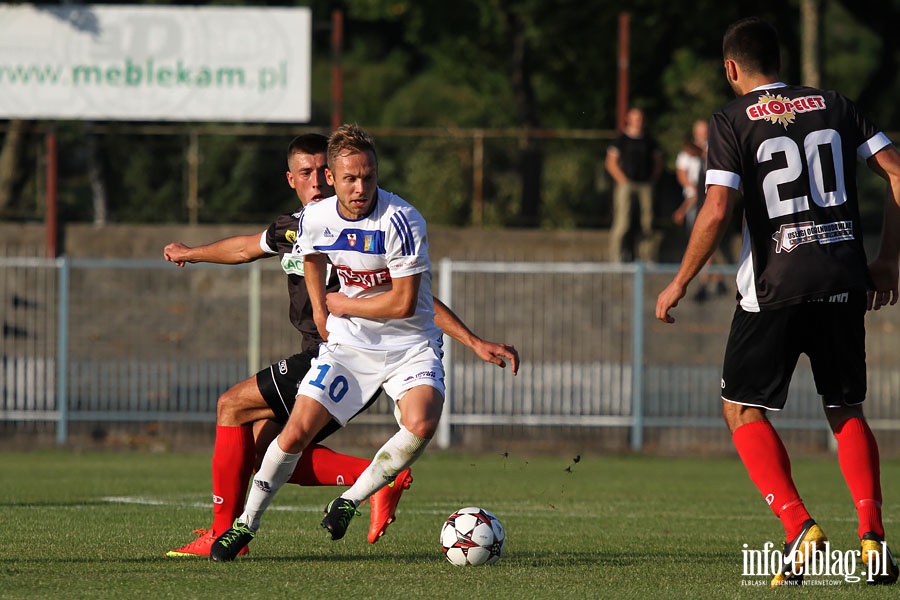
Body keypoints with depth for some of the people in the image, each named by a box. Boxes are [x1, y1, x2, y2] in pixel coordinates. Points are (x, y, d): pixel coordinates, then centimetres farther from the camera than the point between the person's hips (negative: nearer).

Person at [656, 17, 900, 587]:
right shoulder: (834, 105, 11)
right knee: (846, 411, 17)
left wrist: (680, 283, 1)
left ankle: (801, 530, -8)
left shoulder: (733, 121, -1)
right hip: (844, 278, 4)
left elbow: (717, 210, -11)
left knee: (743, 410, 9)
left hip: (776, 287, -4)